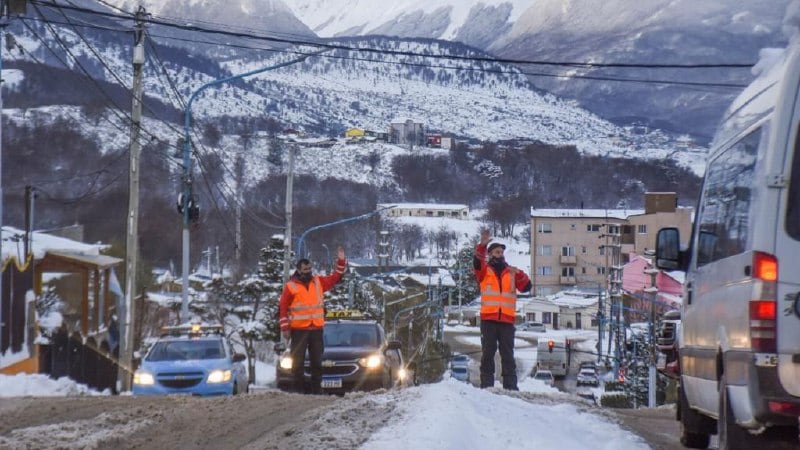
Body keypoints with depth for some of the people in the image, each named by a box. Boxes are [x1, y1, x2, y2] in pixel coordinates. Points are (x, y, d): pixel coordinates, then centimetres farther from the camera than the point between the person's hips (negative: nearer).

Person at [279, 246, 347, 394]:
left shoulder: (318, 282, 9)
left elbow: (335, 278, 15)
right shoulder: (290, 286, -4)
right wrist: (285, 328, -8)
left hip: (316, 328, 4)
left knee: (317, 360, 9)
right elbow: (283, 308, -4)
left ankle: (317, 388, 15)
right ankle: (299, 388, 3)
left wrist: (341, 261, 3)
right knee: (298, 360, -1)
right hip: (298, 330, -4)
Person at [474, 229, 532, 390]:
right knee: (488, 352, -2)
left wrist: (519, 274, -15)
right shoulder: (484, 271, 9)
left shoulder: (511, 273, 15)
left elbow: (526, 287, 5)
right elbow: (477, 263, -14)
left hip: (507, 320, 2)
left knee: (508, 354, 1)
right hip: (488, 318, -2)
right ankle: (487, 384, 0)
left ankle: (510, 386, 0)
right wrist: (482, 245, -30)